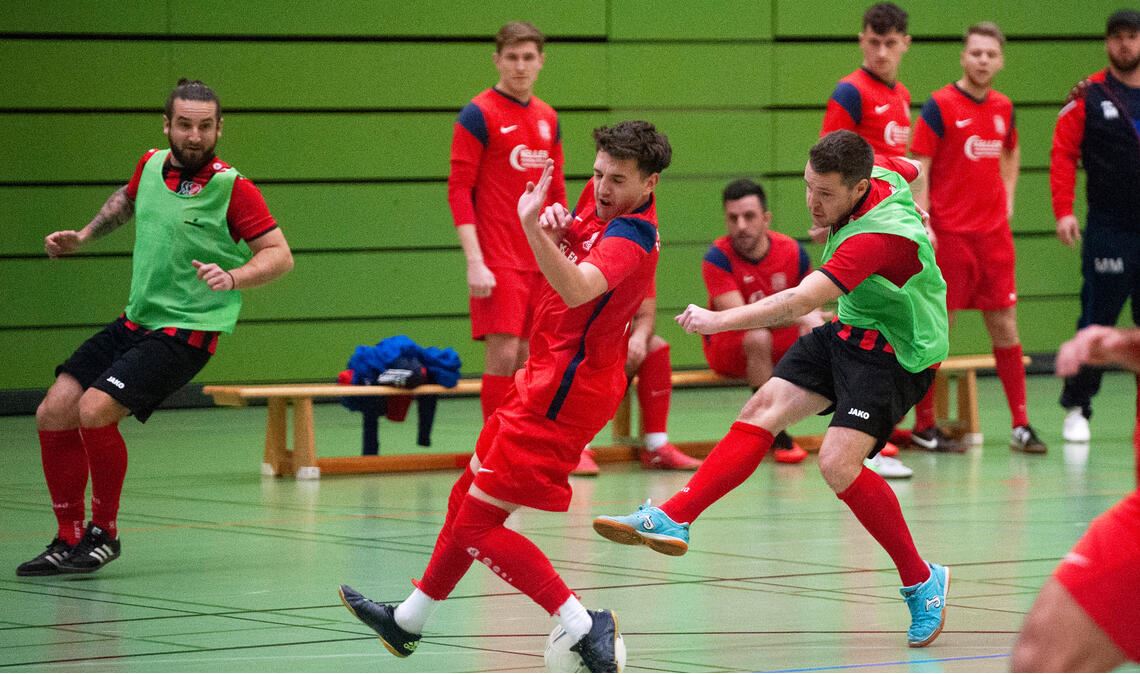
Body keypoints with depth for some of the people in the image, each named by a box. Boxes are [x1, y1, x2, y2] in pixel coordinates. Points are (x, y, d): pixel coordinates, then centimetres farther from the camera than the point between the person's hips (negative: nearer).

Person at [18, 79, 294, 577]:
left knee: (95, 411, -23)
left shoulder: (231, 186, -14)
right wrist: (84, 236, 20)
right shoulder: (151, 165, 5)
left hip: (186, 330, -7)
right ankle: (69, 542, 11)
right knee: (53, 414, -2)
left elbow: (280, 255, -14)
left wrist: (234, 277, -30)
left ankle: (104, 533, -3)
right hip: (134, 321, 7)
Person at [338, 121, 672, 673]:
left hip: (563, 395, -10)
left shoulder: (630, 239, -25)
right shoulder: (602, 201, 3)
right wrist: (557, 226, -3)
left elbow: (576, 289, -44)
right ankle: (409, 620, 40)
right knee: (467, 498, 23)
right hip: (545, 380, 10)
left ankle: (583, 627, -9)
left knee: (477, 527, -9)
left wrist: (533, 227, -57)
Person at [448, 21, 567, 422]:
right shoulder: (479, 115, -6)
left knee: (526, 359, 7)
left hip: (539, 261, 6)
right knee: (503, 354, -11)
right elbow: (458, 190, -9)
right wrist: (475, 262, -16)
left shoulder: (548, 118, 13)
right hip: (498, 261, -6)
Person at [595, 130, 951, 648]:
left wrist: (720, 320, -41)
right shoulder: (879, 173, -7)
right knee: (763, 409, -4)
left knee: (838, 463, -21)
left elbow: (802, 300, -41)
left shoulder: (878, 237, -34)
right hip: (851, 329, 9)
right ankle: (673, 519, -7)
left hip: (897, 352, -9)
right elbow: (910, 169, 20)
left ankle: (921, 581, -3)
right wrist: (835, 219, 20)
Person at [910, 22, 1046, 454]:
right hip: (949, 235, -5)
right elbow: (918, 168, -10)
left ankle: (1020, 424, 6)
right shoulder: (940, 106, -8)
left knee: (1005, 326, 4)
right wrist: (922, 224, -18)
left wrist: (1007, 198, 15)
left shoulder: (1003, 107, 9)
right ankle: (924, 423, 9)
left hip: (993, 232, 5)